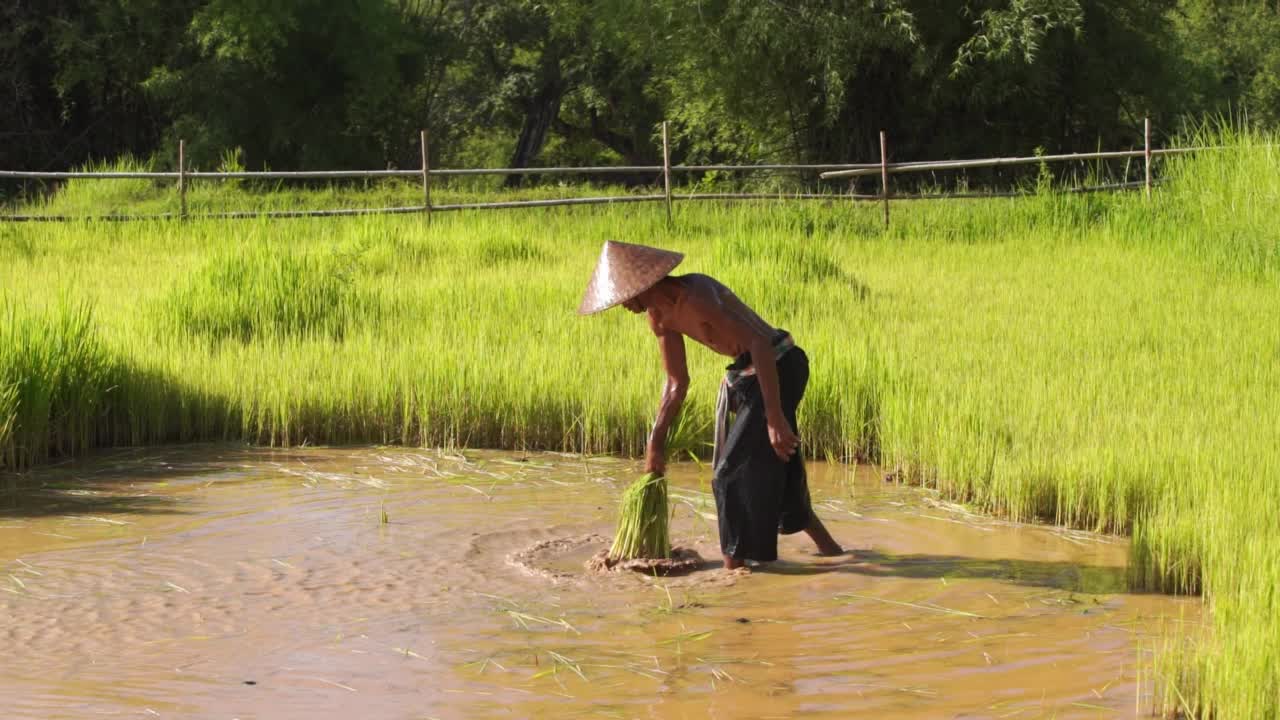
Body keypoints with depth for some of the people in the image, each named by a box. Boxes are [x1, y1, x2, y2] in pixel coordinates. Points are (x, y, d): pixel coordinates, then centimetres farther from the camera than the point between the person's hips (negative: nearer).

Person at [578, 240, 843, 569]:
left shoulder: (696, 296, -27)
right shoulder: (660, 318, 3)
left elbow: (760, 345, -33)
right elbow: (677, 382, 16)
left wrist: (775, 419, -36)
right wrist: (656, 443, 15)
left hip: (778, 368, -10)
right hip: (745, 374, 10)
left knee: (736, 470, -10)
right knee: (773, 467, 19)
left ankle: (735, 567, -3)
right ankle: (826, 546, 35)